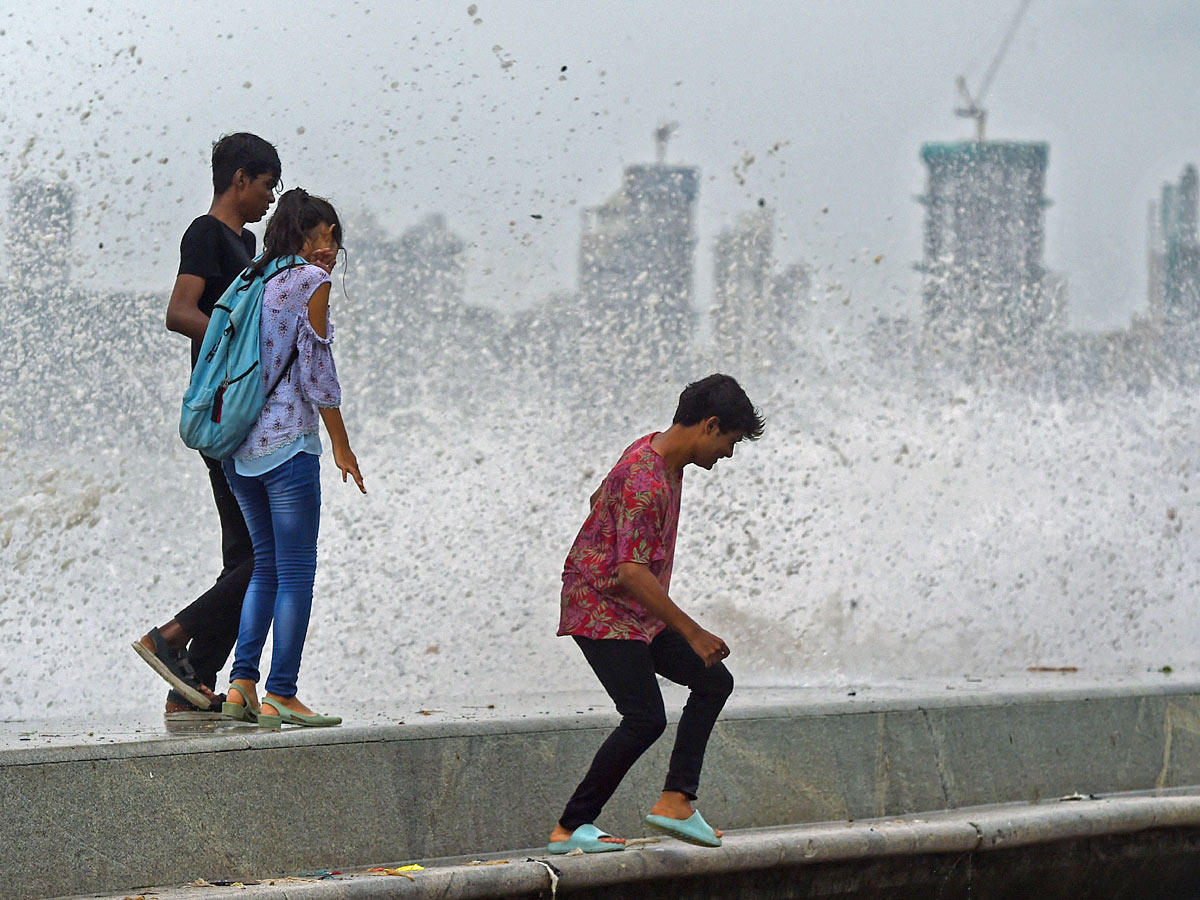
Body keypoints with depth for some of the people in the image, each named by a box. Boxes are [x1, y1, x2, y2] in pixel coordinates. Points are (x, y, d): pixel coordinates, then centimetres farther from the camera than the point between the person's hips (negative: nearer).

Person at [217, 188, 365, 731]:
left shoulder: (253, 278, 14)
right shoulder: (311, 281, -6)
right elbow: (315, 368, -9)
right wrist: (341, 445, -4)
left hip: (240, 444, 7)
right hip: (288, 442, -7)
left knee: (267, 566, 15)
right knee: (295, 573, -2)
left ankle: (241, 685, 6)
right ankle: (280, 696, -5)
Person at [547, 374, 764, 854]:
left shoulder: (665, 459, 7)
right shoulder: (645, 480, -25)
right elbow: (632, 573, -31)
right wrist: (693, 633, -27)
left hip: (638, 613, 10)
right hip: (602, 611, -10)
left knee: (713, 682, 7)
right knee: (645, 719, -16)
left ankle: (675, 801, 6)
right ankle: (569, 828, -8)